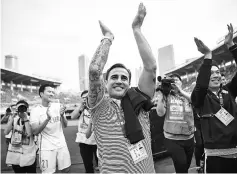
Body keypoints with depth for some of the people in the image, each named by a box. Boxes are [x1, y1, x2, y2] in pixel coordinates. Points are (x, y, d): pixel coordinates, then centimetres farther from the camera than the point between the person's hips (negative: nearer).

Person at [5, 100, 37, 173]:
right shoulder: (13, 118, 2)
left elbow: (30, 133, -21)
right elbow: (6, 132, -9)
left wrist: (25, 119, -23)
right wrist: (12, 119, -16)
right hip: (15, 154, 3)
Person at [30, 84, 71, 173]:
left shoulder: (58, 106, 1)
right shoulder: (35, 110, -9)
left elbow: (65, 125, 2)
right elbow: (35, 131, -16)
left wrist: (62, 115, -19)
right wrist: (47, 118, -30)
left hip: (61, 144, 4)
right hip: (46, 147, -3)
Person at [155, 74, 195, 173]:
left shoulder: (188, 95, 6)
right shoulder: (166, 96, 0)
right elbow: (160, 113, -12)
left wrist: (180, 91, -20)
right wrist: (160, 94, -13)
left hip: (189, 138, 3)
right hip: (172, 138, -3)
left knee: (186, 165, 18)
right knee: (181, 165, -16)